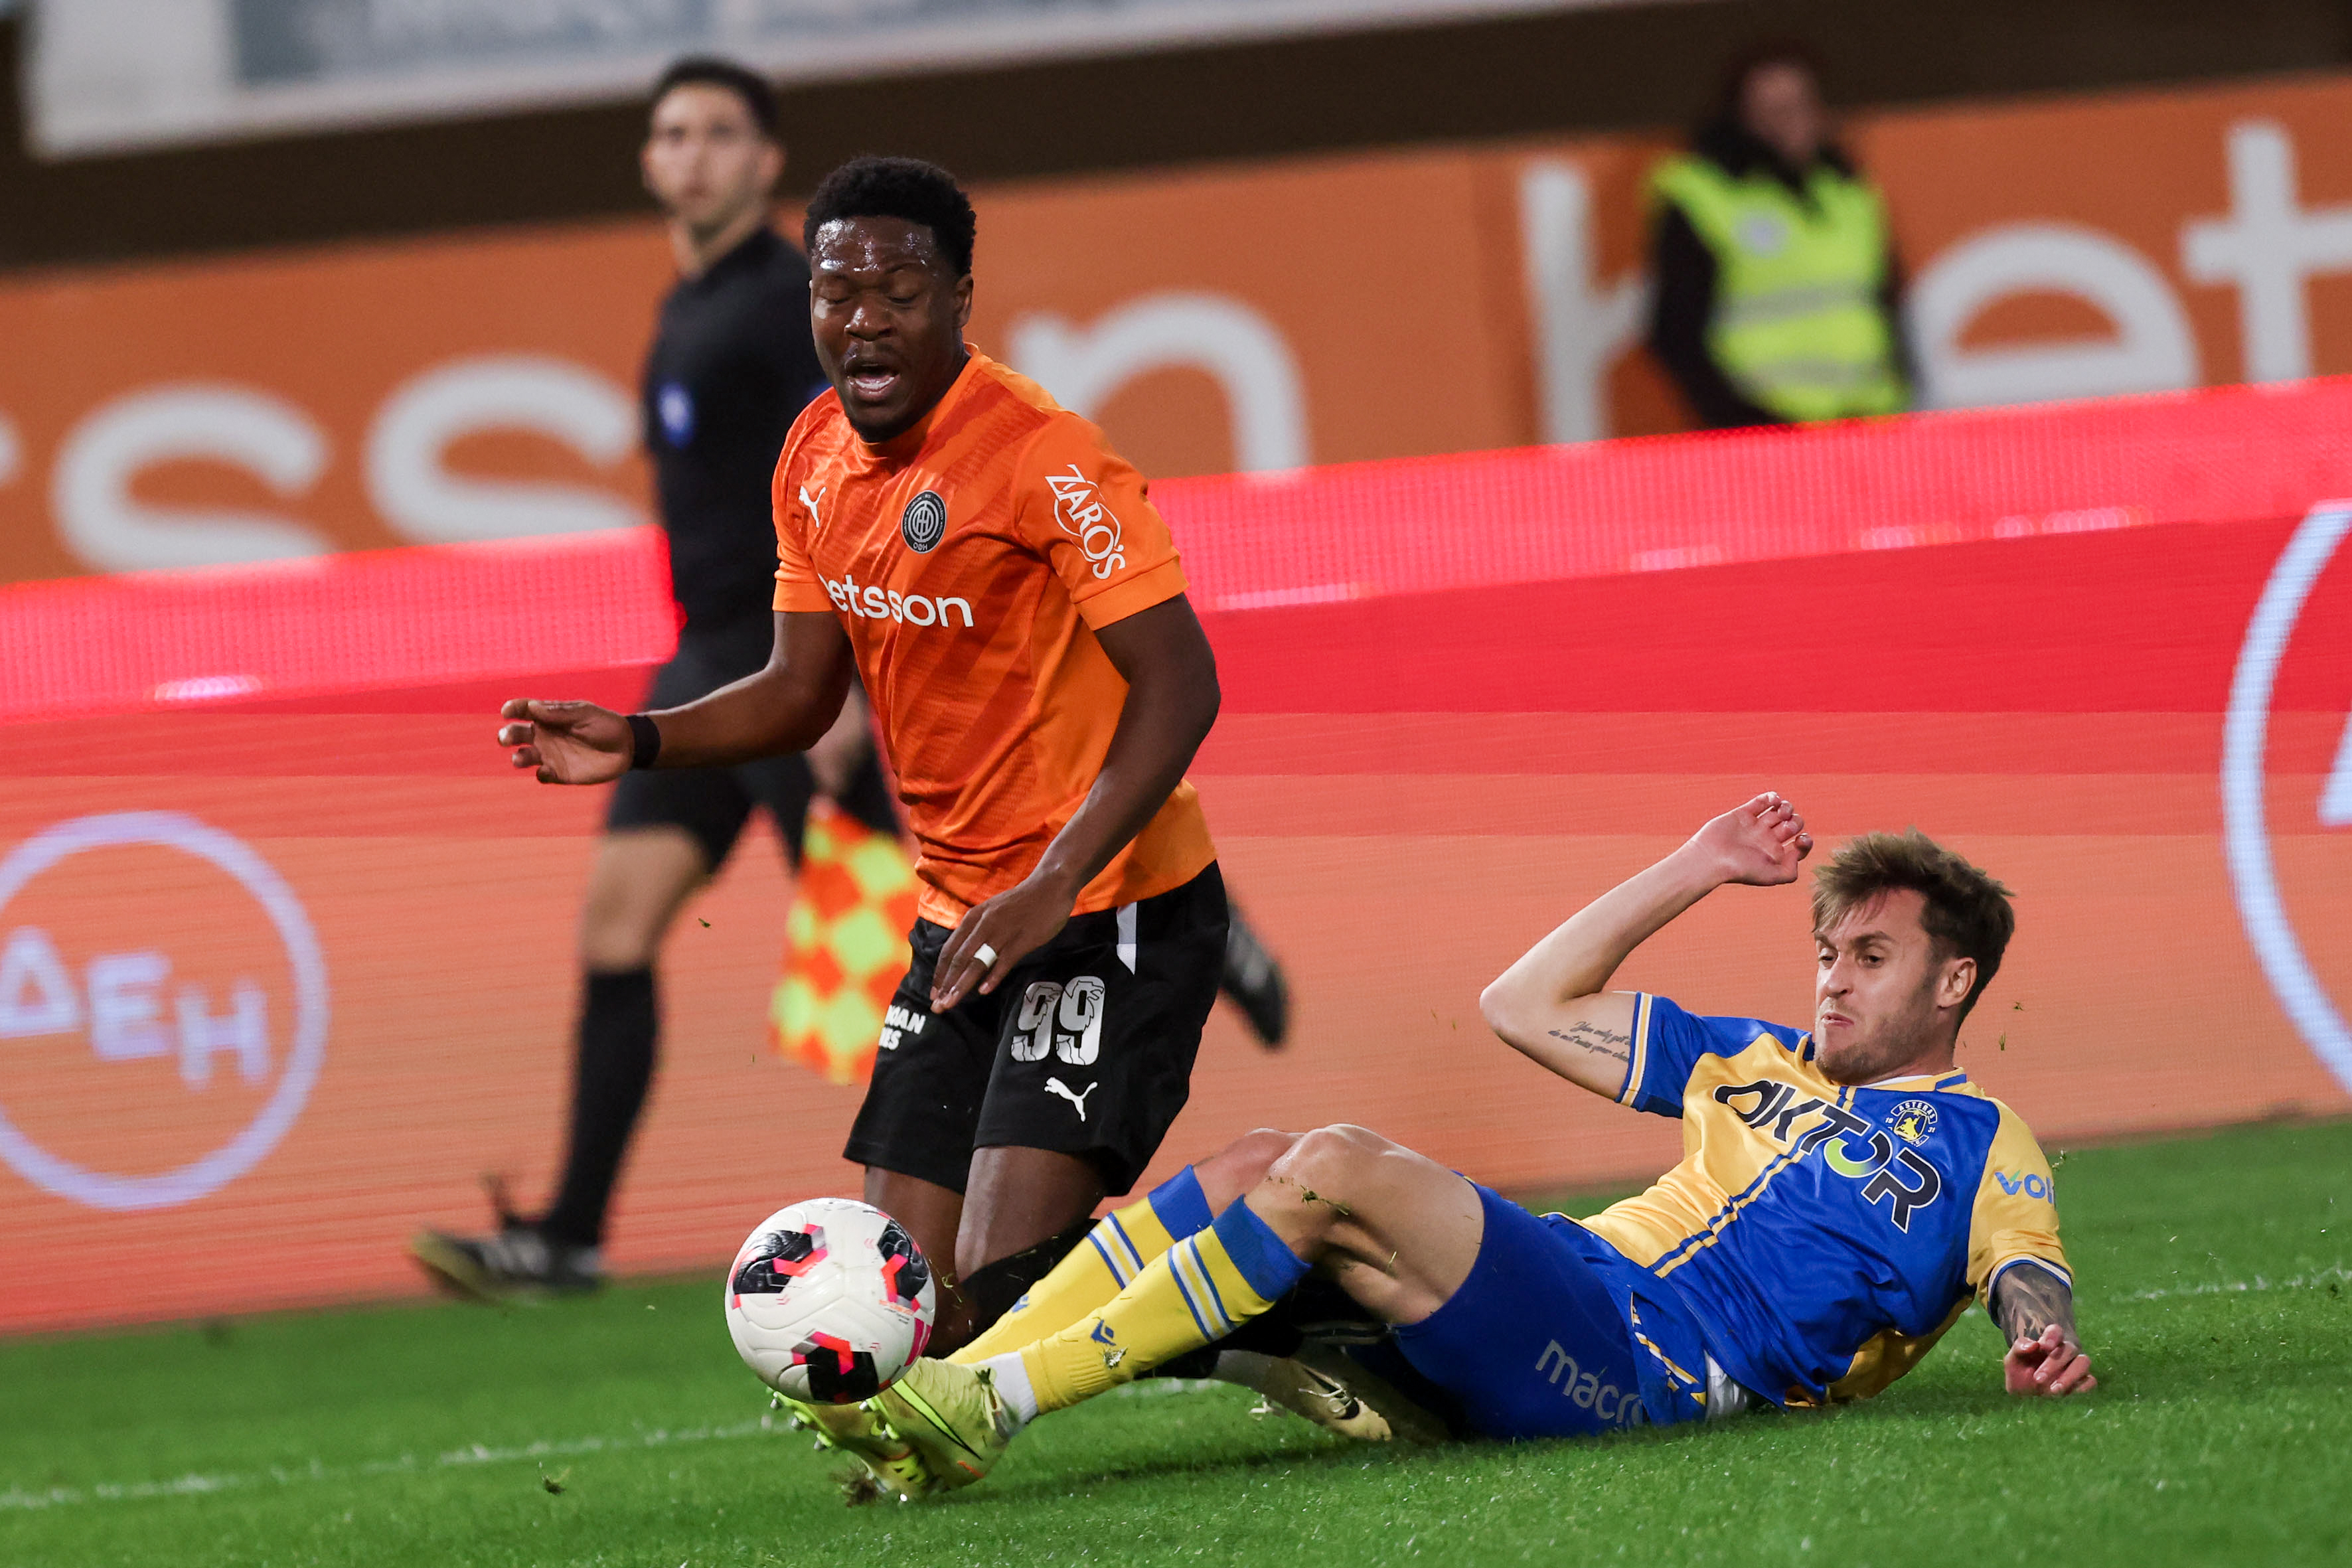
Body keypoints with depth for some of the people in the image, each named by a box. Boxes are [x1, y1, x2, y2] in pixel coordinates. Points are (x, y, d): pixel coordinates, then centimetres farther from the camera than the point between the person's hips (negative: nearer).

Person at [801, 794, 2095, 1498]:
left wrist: (2041, 1335, -30)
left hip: (1646, 1363, -8)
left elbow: (2024, 1269, -7)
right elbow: (1527, 1006, 33)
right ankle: (940, 1398, -22)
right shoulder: (1763, 1062, 32)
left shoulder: (1979, 1144, 12)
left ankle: (993, 1402, -33)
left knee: (1341, 1170, -27)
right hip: (1569, 1281, 8)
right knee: (1259, 1166, -12)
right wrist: (1696, 870, 32)